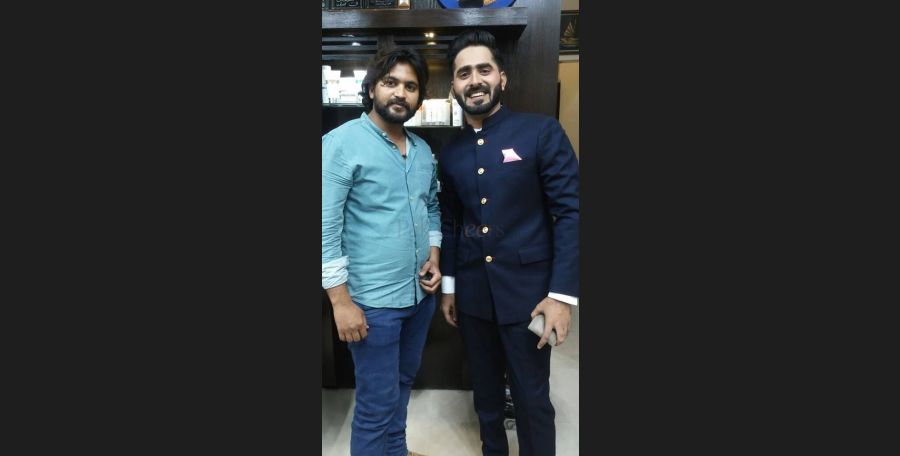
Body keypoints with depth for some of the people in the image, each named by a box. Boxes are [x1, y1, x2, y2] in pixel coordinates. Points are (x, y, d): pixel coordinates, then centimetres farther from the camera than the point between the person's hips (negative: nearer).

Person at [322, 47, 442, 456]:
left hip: (420, 293, 7)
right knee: (377, 403, 6)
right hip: (373, 301, -7)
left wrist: (434, 253, 4)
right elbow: (325, 227, -17)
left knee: (403, 382, 24)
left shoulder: (423, 150, 8)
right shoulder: (341, 143, -14)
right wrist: (341, 300, -18)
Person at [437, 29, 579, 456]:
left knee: (532, 398, 8)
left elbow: (569, 211, -10)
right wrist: (449, 286, 14)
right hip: (472, 292, 5)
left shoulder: (541, 131, -7)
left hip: (527, 289, -4)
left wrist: (562, 293, -15)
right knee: (485, 391, 19)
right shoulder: (451, 152, 7)